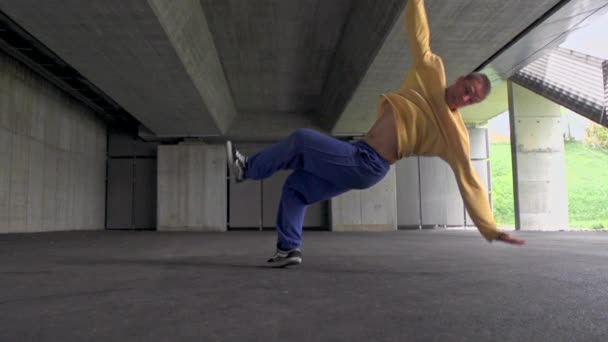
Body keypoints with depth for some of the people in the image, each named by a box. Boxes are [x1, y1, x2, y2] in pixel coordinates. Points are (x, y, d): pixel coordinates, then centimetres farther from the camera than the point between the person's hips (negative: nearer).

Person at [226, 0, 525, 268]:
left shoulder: (455, 133, -11)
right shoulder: (433, 75, 2)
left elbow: (469, 181, -10)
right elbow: (419, 37, 3)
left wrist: (489, 228, -12)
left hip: (367, 165, -7)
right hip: (358, 159, 7)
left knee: (300, 140, -7)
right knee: (296, 185, 8)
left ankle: (248, 169, 15)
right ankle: (289, 248, 14)